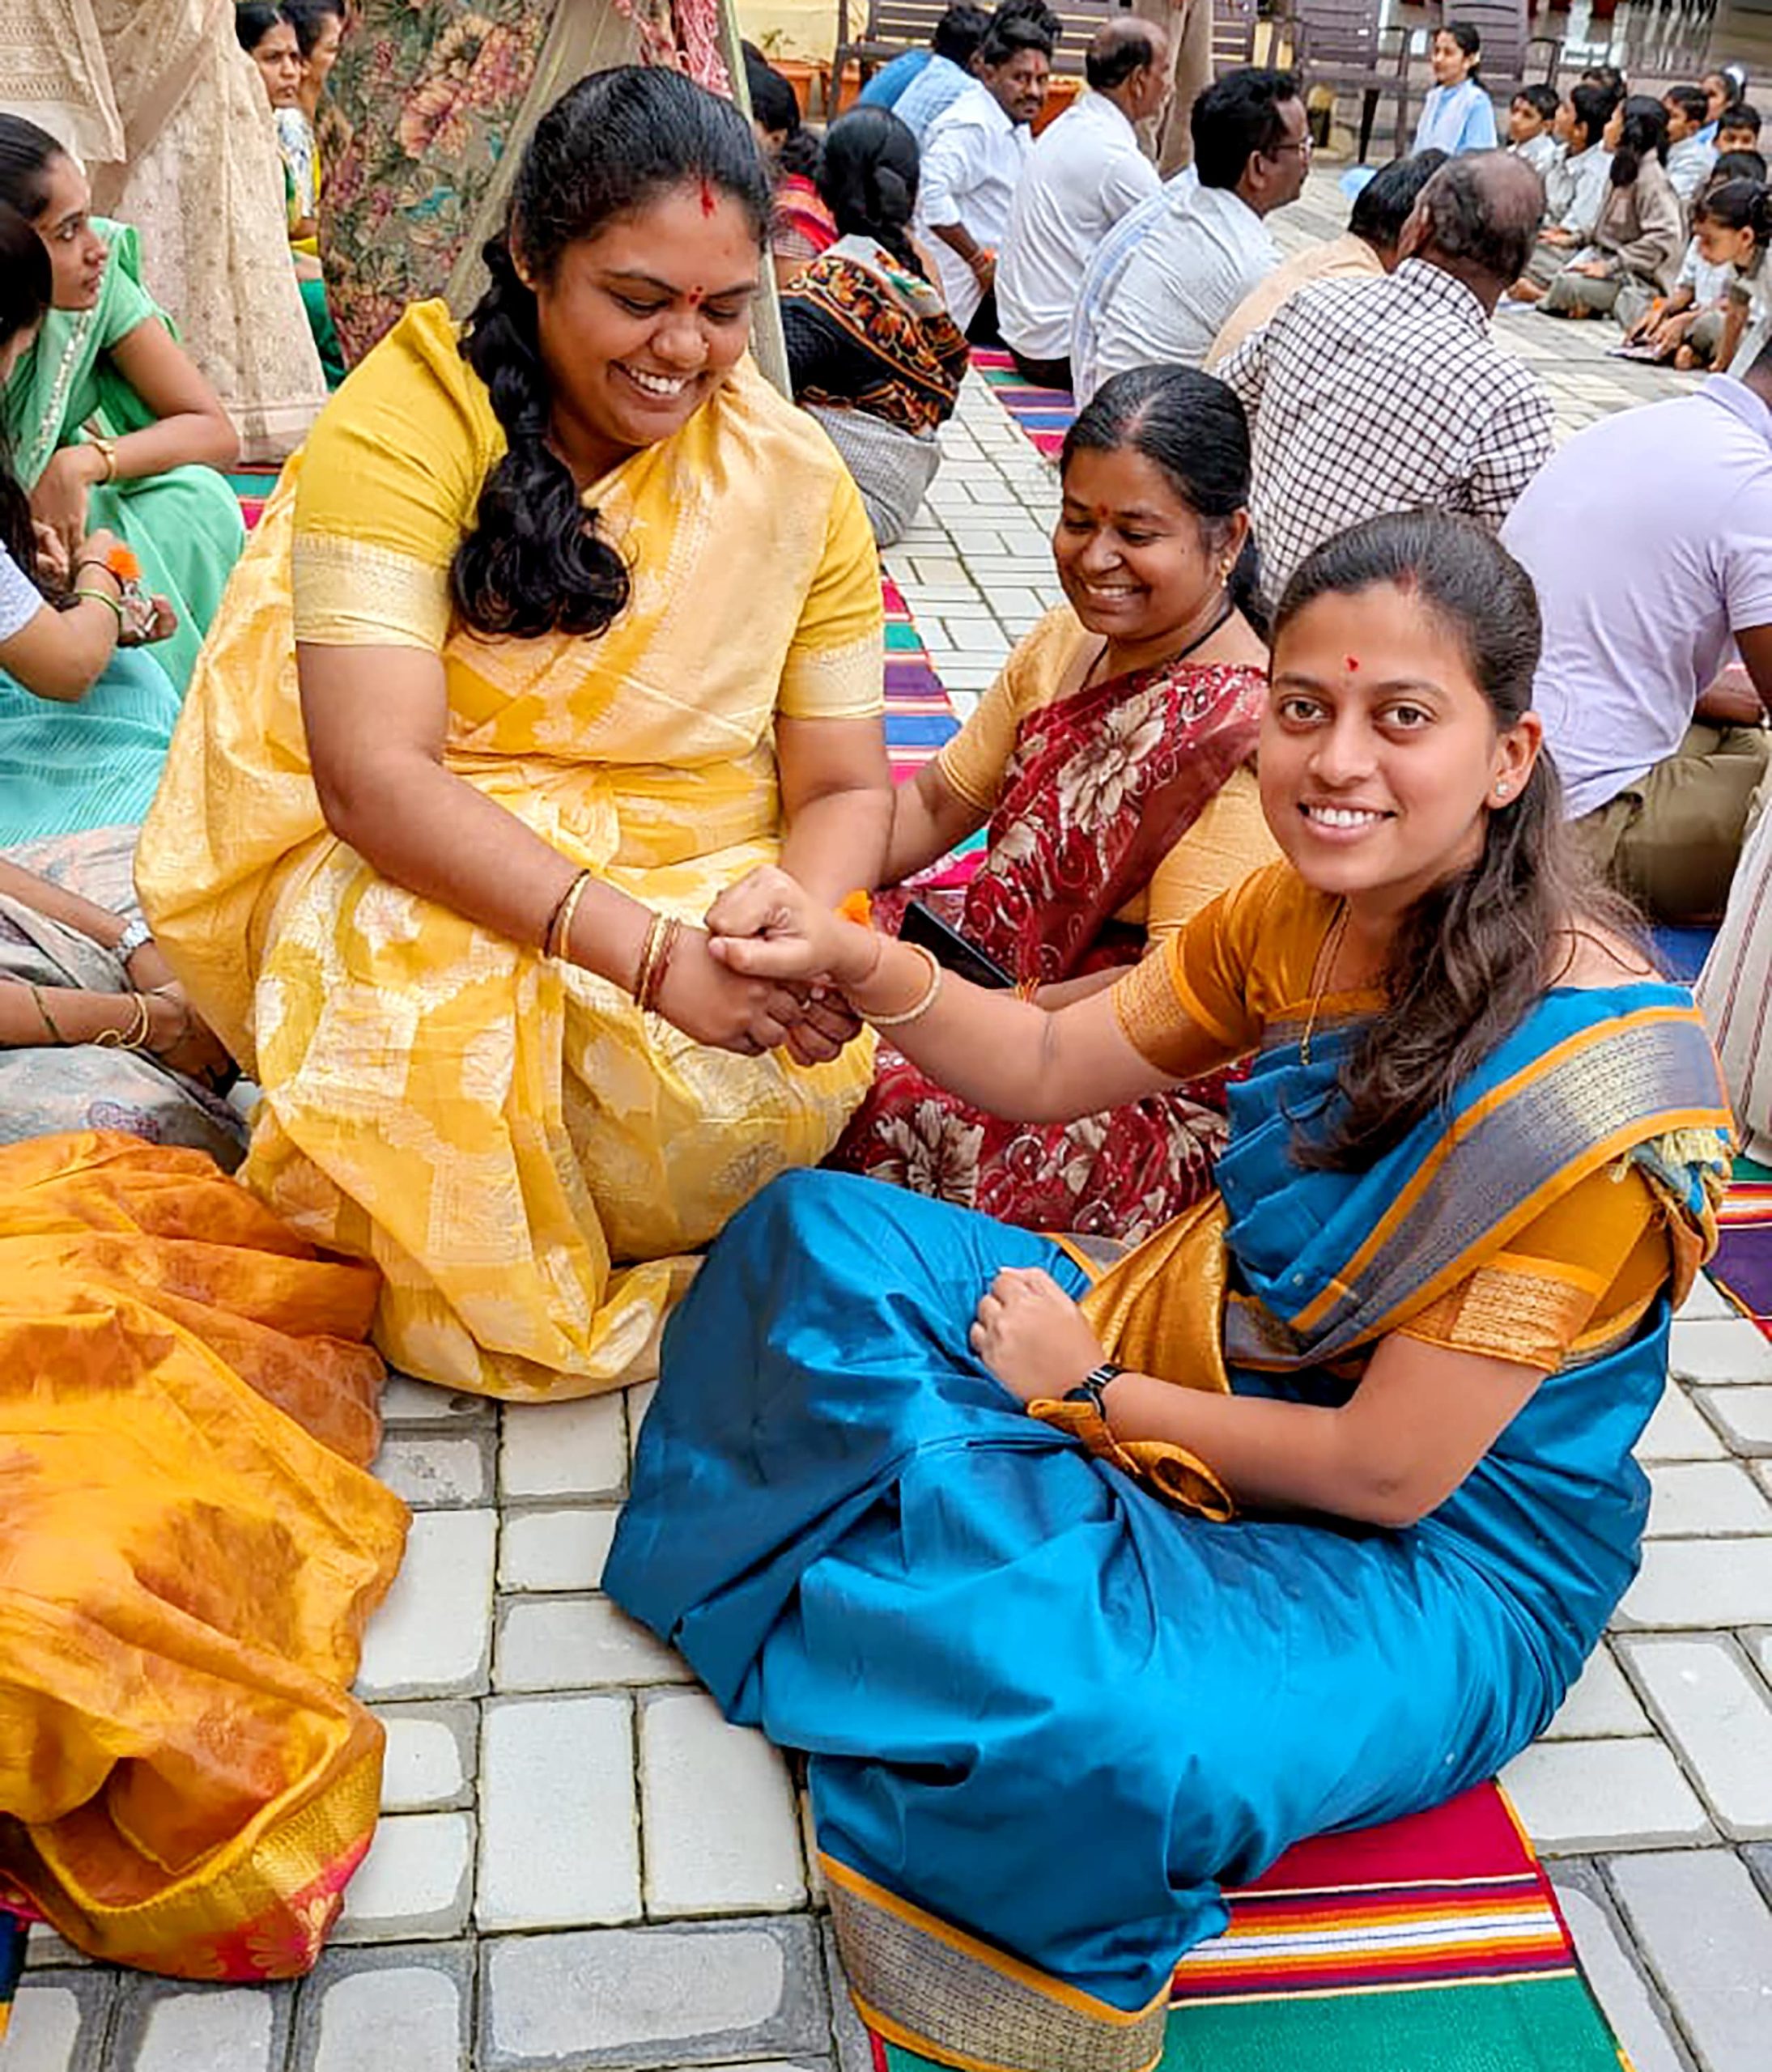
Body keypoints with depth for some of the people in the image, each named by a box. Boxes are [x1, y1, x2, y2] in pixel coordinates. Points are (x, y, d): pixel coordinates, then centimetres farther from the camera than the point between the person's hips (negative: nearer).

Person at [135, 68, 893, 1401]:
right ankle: (513, 1307, -3)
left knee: (765, 1086, -30)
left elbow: (842, 788, 2)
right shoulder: (403, 423, -12)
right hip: (420, 879, -2)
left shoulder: (796, 479, 0)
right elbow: (374, 778, -22)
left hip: (707, 886, 2)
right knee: (431, 996, -35)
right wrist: (649, 951, -33)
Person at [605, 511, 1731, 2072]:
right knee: (819, 1231, 1)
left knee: (1113, 1740, -38)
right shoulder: (1300, 911, -6)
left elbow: (1390, 1470, -24)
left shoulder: (1588, 1073, -28)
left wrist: (1092, 1388, -13)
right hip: (1204, 1355, 7)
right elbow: (1052, 1067, 4)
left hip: (1436, 1559, -7)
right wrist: (853, 960, -13)